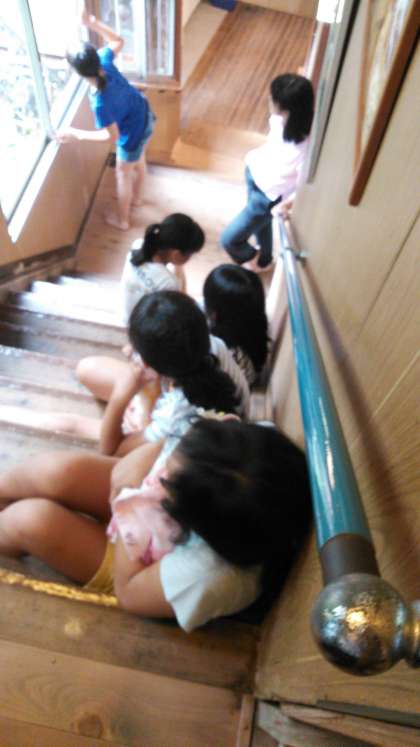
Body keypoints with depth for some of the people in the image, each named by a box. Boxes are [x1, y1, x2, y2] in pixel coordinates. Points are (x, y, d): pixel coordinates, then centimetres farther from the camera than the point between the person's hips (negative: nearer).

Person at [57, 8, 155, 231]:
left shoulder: (101, 102, -37)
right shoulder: (105, 61, -18)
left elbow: (112, 135, -28)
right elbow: (118, 41, 2)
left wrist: (75, 134, -24)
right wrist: (93, 23, -5)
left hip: (133, 132, -8)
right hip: (144, 115, 8)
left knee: (123, 173, 15)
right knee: (139, 161, 30)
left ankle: (122, 220, 34)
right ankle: (135, 197, 58)